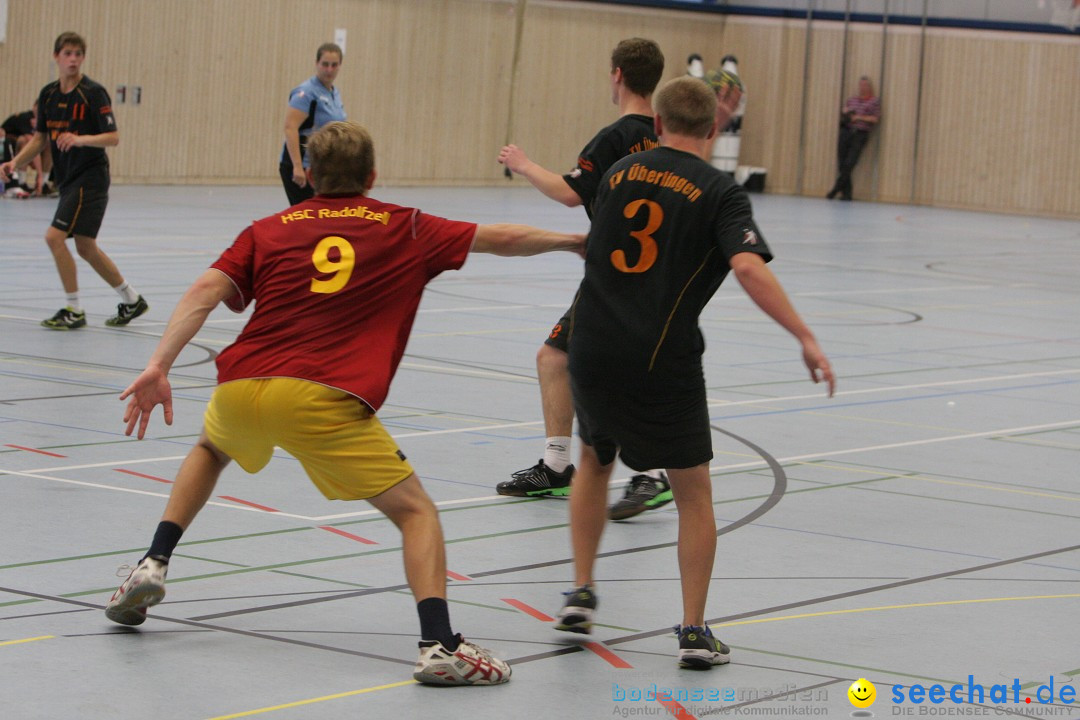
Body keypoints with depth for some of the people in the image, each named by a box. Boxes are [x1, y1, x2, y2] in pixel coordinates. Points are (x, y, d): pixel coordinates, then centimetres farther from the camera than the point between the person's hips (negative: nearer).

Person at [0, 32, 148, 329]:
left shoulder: (93, 93, -12)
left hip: (90, 178, -8)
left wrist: (80, 139, -31)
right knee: (86, 247, 13)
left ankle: (74, 310, -6)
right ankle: (131, 299, 28)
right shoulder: (48, 94, 8)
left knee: (55, 236, -15)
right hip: (68, 179, 8)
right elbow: (40, 138, 14)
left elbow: (113, 137, -15)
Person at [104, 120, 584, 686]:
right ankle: (438, 646, -13)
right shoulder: (405, 230, 17)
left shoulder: (268, 230, 19)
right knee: (415, 511, 6)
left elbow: (207, 290, 4)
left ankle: (153, 566, 27)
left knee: (210, 449, 38)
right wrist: (574, 241, 39)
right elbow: (501, 239, 23)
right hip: (323, 401, -3)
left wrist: (159, 366, -3)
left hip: (241, 387, 3)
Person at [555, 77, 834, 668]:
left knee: (595, 462, 29)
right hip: (663, 364, -4)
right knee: (693, 496, 9)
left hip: (593, 353, 4)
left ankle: (581, 593, 24)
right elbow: (749, 268, -21)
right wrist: (805, 337, -21)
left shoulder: (619, 173, 9)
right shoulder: (719, 193, -6)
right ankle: (694, 631, 5)